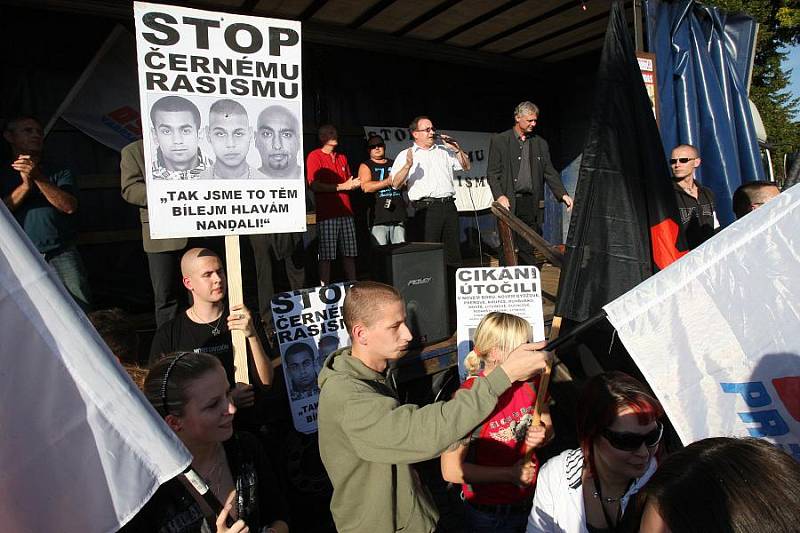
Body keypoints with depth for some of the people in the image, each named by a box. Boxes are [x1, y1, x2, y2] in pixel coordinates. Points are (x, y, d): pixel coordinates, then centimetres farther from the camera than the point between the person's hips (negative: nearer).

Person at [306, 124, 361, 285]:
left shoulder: (342, 158, 21)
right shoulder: (314, 156, 0)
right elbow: (314, 185, -11)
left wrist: (354, 184, 3)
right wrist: (341, 186, -11)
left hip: (345, 212, 6)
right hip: (326, 213, -6)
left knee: (349, 253, 6)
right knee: (326, 255, -5)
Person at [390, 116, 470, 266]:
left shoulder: (444, 151, 20)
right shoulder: (405, 155, 7)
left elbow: (466, 166, 23)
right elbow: (396, 184, -4)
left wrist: (457, 149, 7)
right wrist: (408, 166, -21)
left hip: (449, 205, 5)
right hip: (426, 208, -4)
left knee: (453, 250, 7)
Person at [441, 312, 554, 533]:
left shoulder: (530, 381, -9)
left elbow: (548, 427, 6)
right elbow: (451, 470, -22)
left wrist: (542, 436, -17)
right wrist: (509, 475, -22)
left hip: (530, 498, 5)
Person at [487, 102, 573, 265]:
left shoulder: (541, 143, 15)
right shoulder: (499, 140, 4)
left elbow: (549, 172, 13)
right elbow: (492, 173, -1)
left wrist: (563, 194, -1)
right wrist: (499, 196, -14)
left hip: (531, 203, 3)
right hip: (508, 202, -3)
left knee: (528, 248, 5)